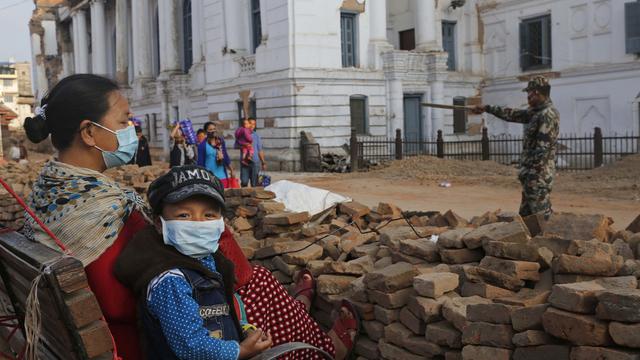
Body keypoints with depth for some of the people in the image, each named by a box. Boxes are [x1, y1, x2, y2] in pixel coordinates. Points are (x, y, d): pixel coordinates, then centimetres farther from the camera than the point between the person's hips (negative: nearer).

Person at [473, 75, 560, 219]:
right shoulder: (536, 112, 13)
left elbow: (543, 149, -21)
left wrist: (530, 172, -20)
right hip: (532, 175, 10)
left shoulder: (548, 115, -15)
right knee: (525, 216, 13)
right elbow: (512, 115, 25)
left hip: (539, 175, -10)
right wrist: (487, 108, 27)